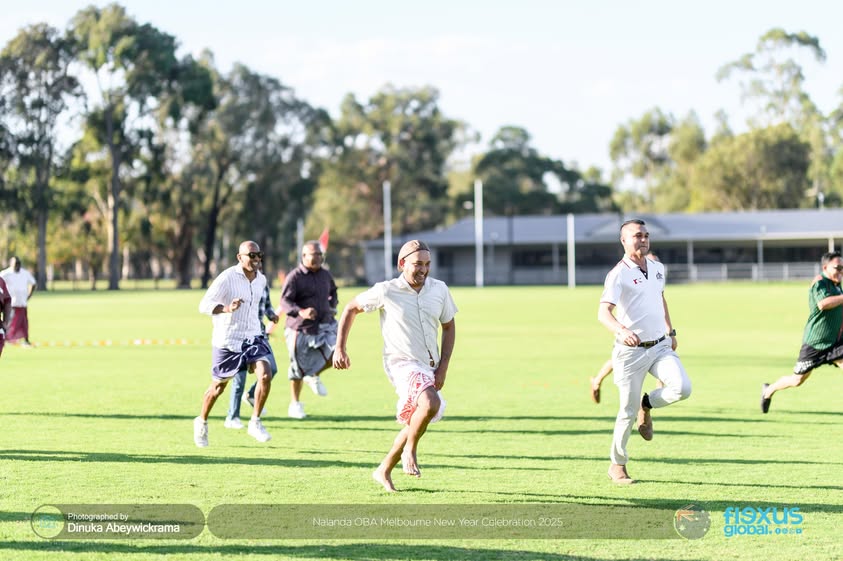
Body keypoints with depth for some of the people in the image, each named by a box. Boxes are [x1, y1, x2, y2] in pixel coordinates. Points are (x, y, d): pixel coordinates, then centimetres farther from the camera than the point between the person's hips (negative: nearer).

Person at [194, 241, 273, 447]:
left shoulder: (261, 280, 4)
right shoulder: (226, 278, -17)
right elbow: (204, 305, -22)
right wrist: (227, 309, -38)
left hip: (253, 337, 5)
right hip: (227, 340, -5)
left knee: (265, 376, -17)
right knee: (219, 386, 9)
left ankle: (255, 423, -5)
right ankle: (201, 422, 33)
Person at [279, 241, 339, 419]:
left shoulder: (325, 274, 8)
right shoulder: (294, 277, -11)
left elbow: (333, 291, 28)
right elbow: (285, 301, -17)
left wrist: (332, 307, 9)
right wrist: (301, 312, -33)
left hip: (325, 324, 5)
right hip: (300, 328, -5)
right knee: (299, 367, 5)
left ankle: (314, 376, 14)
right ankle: (295, 404, 25)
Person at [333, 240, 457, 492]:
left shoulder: (439, 290, 3)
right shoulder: (386, 291, -8)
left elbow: (449, 326, 15)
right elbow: (351, 308, 5)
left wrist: (443, 367, 4)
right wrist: (339, 349, 0)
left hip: (429, 367, 6)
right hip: (402, 365, -6)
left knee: (414, 423, 12)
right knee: (430, 403, -32)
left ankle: (384, 470, 31)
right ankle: (410, 449, -9)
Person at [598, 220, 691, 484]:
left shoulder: (657, 268, 9)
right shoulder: (618, 274, -13)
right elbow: (603, 312, -27)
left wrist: (671, 331, 28)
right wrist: (621, 330, -46)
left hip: (660, 346, 5)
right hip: (631, 351, -5)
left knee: (682, 388, -19)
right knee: (628, 411, 0)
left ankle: (647, 404, 13)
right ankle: (617, 465, 19)